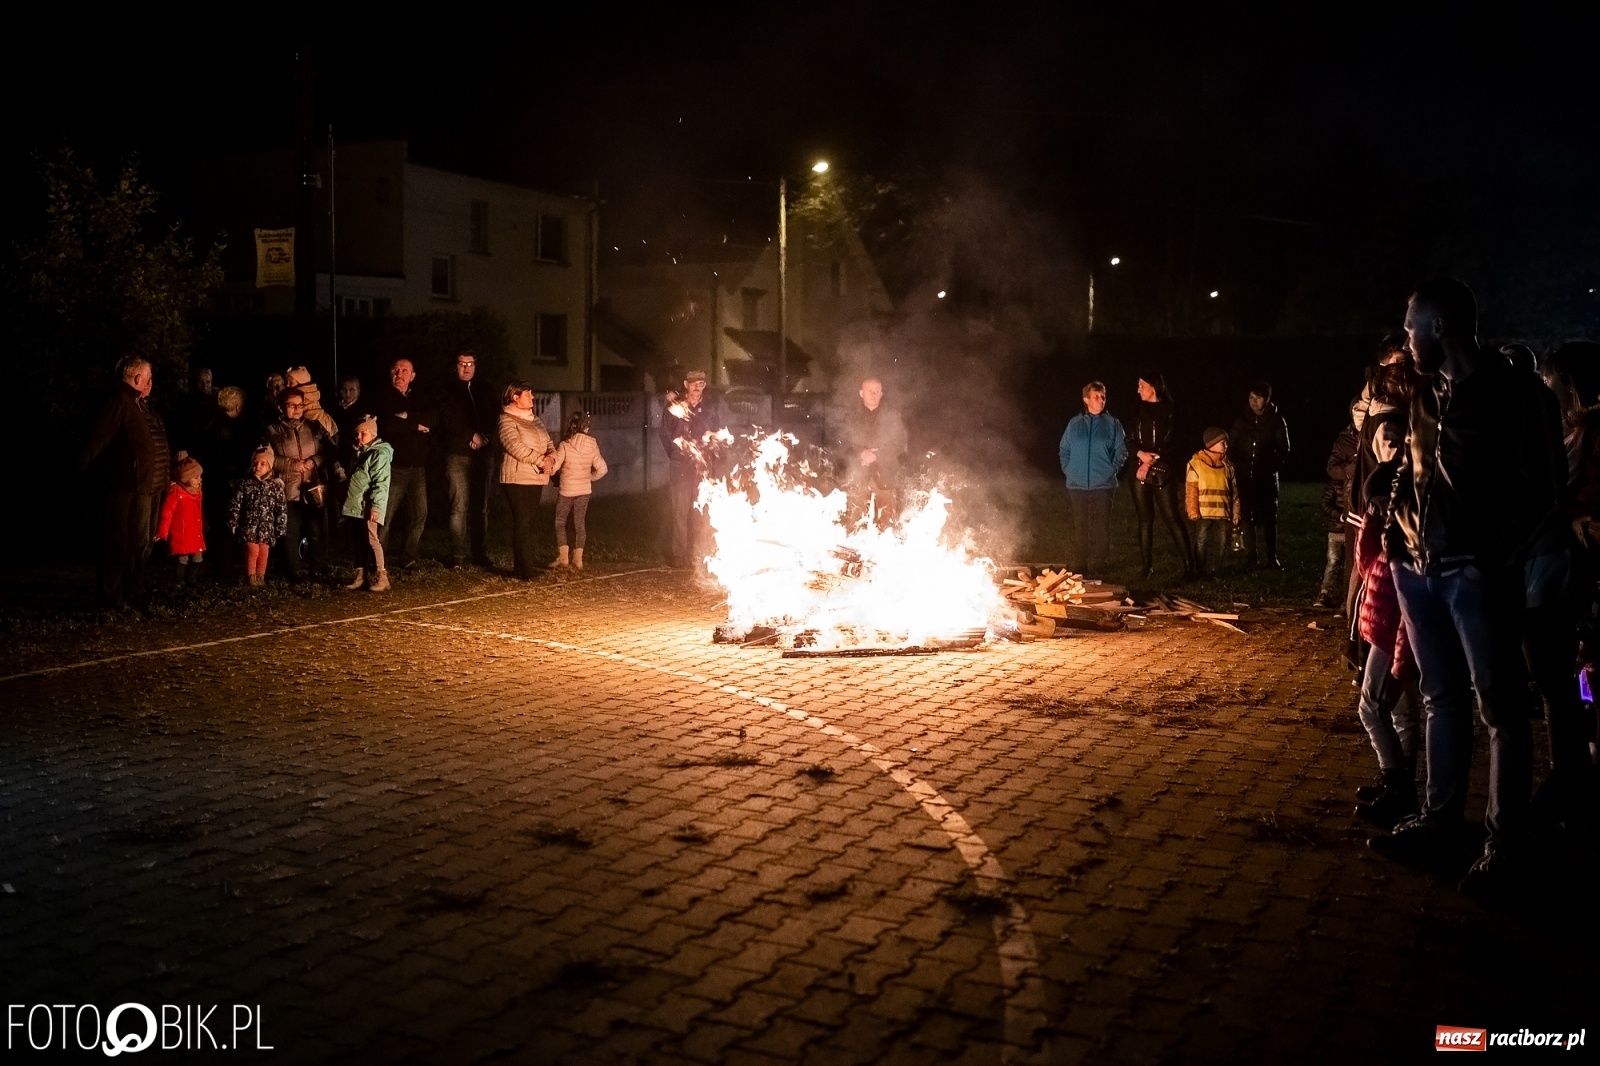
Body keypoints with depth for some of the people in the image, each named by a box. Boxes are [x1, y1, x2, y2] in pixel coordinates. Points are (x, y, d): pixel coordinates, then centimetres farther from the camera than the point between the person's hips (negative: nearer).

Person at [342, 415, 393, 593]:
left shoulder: (379, 454, -9)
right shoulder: (357, 453, 18)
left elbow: (381, 483, -16)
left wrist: (375, 506, -23)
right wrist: (343, 503, 23)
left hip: (368, 508, -9)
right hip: (353, 507, 9)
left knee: (371, 540, -9)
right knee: (356, 543, 11)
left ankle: (380, 577, -5)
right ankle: (361, 576, 18)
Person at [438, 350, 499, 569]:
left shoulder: (484, 391, 18)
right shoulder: (448, 392, 6)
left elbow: (495, 417, 11)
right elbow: (448, 420, -5)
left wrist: (484, 436, -5)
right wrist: (472, 436, -8)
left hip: (483, 454, 4)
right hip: (458, 454, -4)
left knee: (481, 507, 3)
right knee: (459, 507, -8)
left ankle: (480, 554, 7)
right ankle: (458, 557, -6)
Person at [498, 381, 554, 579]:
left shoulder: (535, 420, 18)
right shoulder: (507, 420, -7)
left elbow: (548, 444, 16)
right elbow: (516, 447, -19)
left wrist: (550, 458, -7)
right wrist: (540, 460, -18)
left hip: (536, 478, 8)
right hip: (517, 478, -8)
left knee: (530, 521, 7)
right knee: (522, 522, -9)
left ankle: (522, 565, 12)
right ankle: (525, 569, -9)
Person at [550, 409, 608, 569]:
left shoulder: (565, 445, -16)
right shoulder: (592, 445, -6)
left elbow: (553, 468, -18)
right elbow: (601, 469, -4)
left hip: (567, 490, -3)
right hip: (585, 490, 3)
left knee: (560, 522, 12)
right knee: (579, 523, 11)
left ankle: (562, 556, 5)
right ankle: (578, 559, 8)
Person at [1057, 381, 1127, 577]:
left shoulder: (1112, 424, 2)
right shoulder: (1075, 423, 6)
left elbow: (1121, 452, 4)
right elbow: (1064, 450, 12)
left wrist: (1110, 471, -5)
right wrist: (1069, 470, 1)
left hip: (1103, 485, -2)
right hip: (1077, 485, 2)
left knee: (1100, 527, -1)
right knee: (1080, 527, 6)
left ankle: (1097, 565, 6)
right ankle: (1082, 564, 15)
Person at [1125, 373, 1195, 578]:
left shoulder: (1169, 411, 0)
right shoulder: (1138, 411, 13)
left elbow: (1169, 443, -6)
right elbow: (1130, 440, 9)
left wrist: (1150, 462, -12)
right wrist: (1140, 453, -10)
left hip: (1161, 470, -4)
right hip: (1137, 470, 4)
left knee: (1171, 517, -10)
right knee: (1145, 518, 4)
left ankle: (1189, 564, -8)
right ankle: (1148, 566, 10)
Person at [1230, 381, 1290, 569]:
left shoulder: (1276, 421, 0)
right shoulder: (1242, 420, 7)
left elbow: (1284, 450, 3)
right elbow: (1231, 447, 10)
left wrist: (1272, 467, -8)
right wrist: (1237, 467, -2)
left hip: (1267, 478, -2)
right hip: (1244, 478, 2)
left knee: (1268, 518, -3)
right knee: (1247, 517, 2)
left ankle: (1270, 558, 0)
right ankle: (1250, 557, 8)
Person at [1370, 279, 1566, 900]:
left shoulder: (1513, 394, -7)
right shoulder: (1428, 396, 13)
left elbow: (1547, 490, -7)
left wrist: (1501, 558, -11)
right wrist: (1400, 533, 5)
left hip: (1476, 572, -7)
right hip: (1420, 568, 7)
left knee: (1499, 706, 0)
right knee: (1442, 698, 14)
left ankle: (1505, 845, 6)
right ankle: (1440, 821, 25)